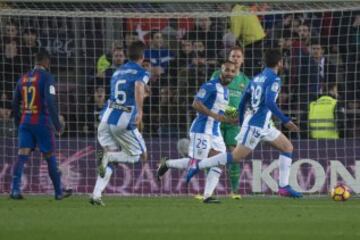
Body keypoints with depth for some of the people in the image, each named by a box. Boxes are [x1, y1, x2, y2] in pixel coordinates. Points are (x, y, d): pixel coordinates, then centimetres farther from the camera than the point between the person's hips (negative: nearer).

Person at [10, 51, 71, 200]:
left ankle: (15, 189, -17)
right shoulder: (46, 77, -7)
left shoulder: (23, 79, 12)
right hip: (41, 122, -4)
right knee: (50, 158, 6)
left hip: (25, 122, 4)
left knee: (22, 155, -2)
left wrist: (18, 124, 25)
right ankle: (59, 192, 15)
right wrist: (57, 123, -12)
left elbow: (15, 104, 15)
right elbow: (50, 102, -17)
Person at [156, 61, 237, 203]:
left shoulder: (225, 90, 18)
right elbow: (196, 104, -19)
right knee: (196, 163, -9)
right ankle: (166, 165, 14)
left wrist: (232, 121, 12)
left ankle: (207, 196, -4)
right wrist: (215, 115, -24)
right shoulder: (210, 86, -11)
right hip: (202, 129, -9)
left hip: (215, 132, 9)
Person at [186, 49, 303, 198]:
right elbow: (269, 102, -26)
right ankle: (198, 166, -2)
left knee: (287, 147, 11)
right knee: (237, 156, -8)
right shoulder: (274, 79, -11)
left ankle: (284, 187, 6)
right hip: (256, 125, -10)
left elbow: (242, 103, 17)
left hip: (263, 126, 10)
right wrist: (285, 120, -23)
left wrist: (242, 123, 27)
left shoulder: (257, 78, 15)